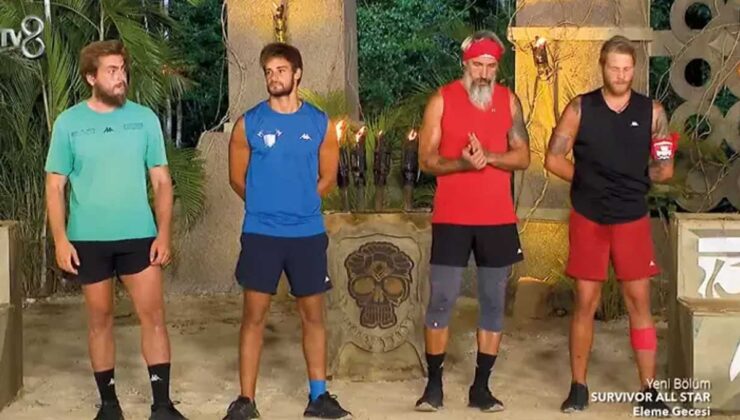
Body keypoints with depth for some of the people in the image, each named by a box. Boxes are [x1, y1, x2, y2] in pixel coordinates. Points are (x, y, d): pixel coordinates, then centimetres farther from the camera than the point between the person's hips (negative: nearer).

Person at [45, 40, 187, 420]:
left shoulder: (144, 118, 1)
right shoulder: (68, 123, -1)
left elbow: (161, 181, 3)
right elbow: (55, 186, 0)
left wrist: (164, 233, -4)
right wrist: (60, 239, -8)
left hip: (139, 236, 1)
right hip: (88, 239, 0)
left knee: (153, 314, -2)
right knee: (100, 318, 8)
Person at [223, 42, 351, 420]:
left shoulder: (320, 123, 1)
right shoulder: (249, 123, -1)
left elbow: (328, 177, 9)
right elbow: (237, 178, 6)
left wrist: (299, 206, 8)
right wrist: (266, 207, 8)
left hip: (307, 233, 1)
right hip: (261, 234, -1)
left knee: (313, 314, 8)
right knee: (254, 315, 2)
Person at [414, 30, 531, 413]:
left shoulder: (509, 100, 6)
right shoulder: (442, 100, -1)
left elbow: (523, 157, 3)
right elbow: (426, 160, -4)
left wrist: (488, 156, -15)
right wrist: (462, 162, -22)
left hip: (498, 219, 3)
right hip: (451, 218, -2)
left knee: (493, 303, 5)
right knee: (441, 301, -1)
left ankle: (481, 387, 15)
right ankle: (434, 384, 12)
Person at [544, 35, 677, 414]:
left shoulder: (652, 111, 2)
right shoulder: (580, 108, 0)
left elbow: (663, 171, 7)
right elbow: (554, 159, -1)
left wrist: (660, 168, -10)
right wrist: (588, 181, -3)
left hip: (632, 219, 1)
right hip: (588, 219, -1)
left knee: (639, 302, 1)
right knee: (585, 302, 3)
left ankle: (649, 389, 9)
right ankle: (578, 387, 13)